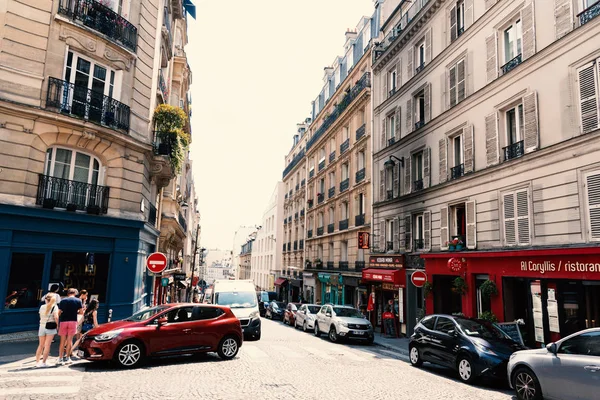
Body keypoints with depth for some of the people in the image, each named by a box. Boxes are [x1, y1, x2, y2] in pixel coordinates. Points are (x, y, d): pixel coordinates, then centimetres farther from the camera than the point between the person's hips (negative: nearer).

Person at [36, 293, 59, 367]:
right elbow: (56, 317, -15)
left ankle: (37, 362, 17)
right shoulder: (54, 306, -4)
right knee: (47, 345, 0)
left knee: (41, 345, 15)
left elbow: (40, 317, 14)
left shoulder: (42, 307, 10)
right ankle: (43, 362, 1)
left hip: (42, 326, 4)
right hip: (50, 326, -4)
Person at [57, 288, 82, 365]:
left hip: (63, 321, 1)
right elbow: (81, 312, 1)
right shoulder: (78, 300, 2)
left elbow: (59, 312, 3)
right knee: (70, 340, 5)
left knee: (62, 341, 7)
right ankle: (67, 357, 7)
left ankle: (60, 358, 5)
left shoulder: (63, 300, 6)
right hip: (73, 321, -1)